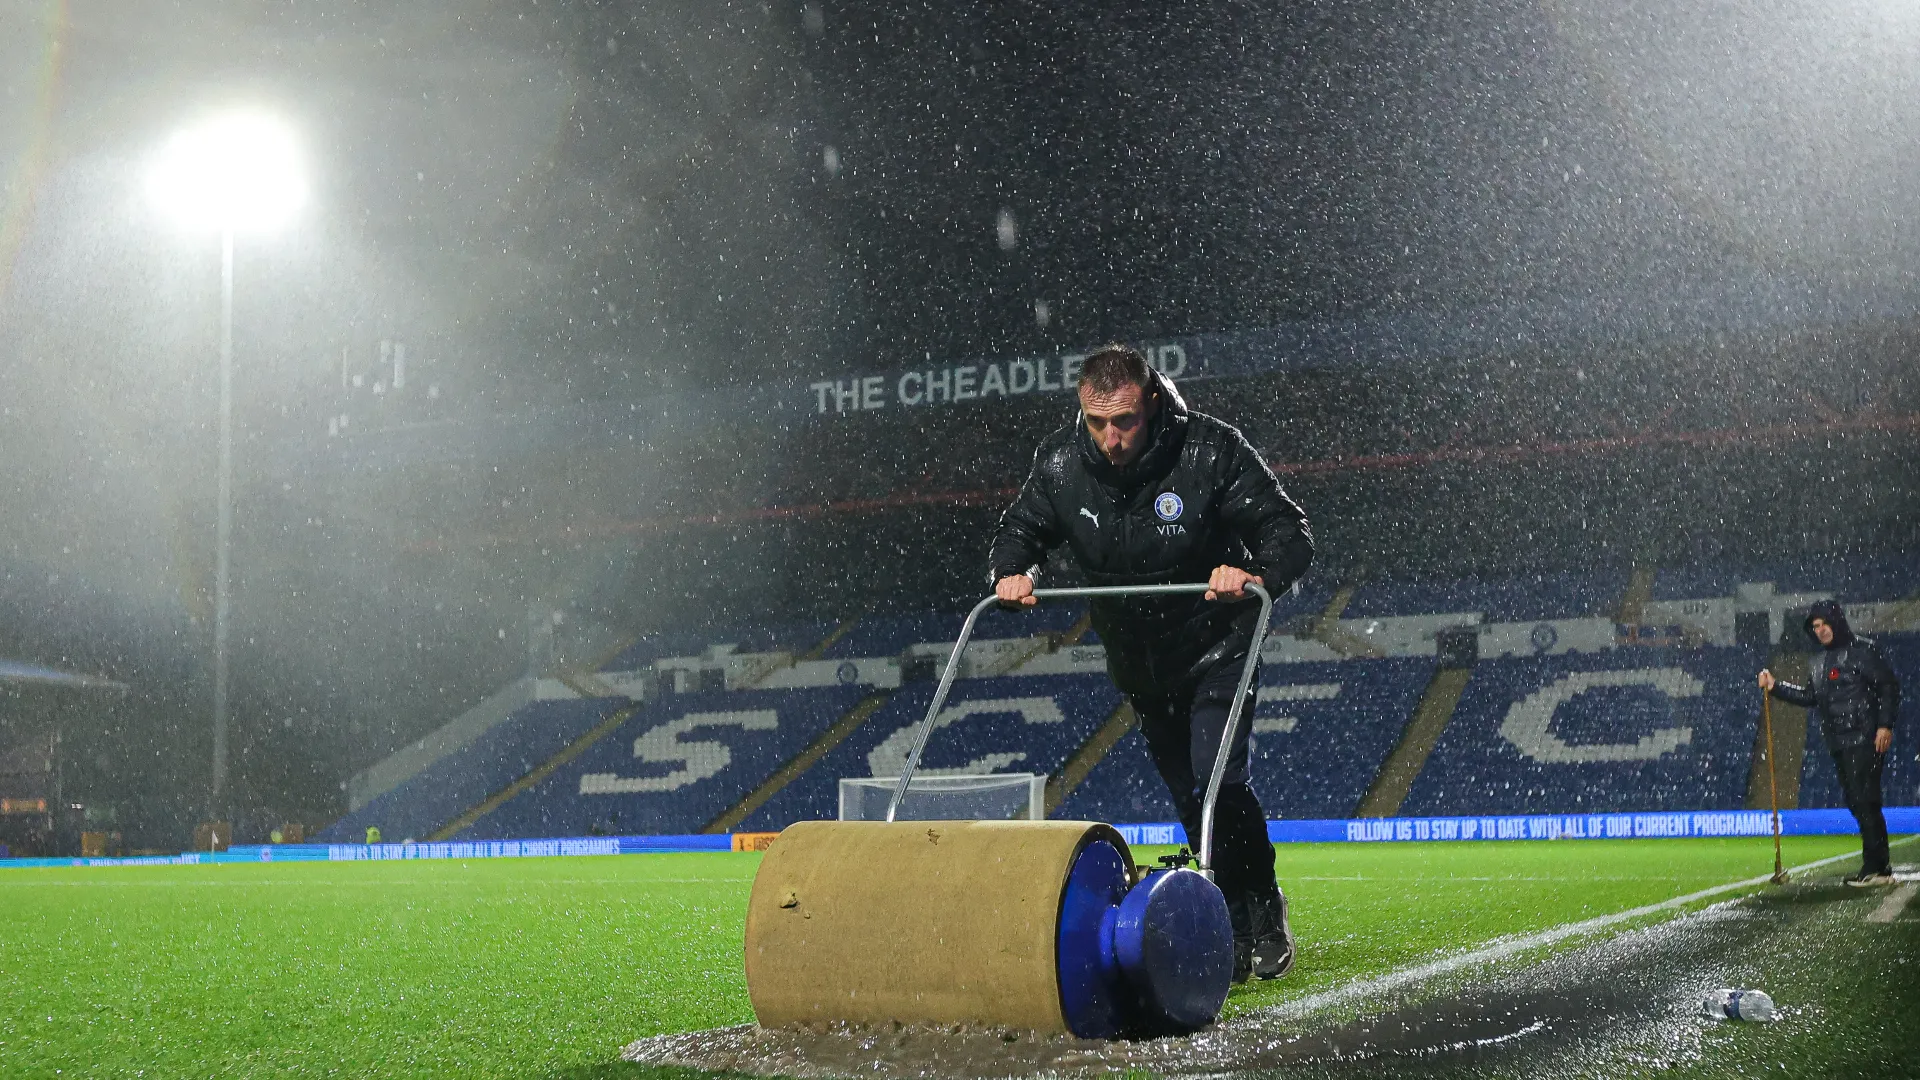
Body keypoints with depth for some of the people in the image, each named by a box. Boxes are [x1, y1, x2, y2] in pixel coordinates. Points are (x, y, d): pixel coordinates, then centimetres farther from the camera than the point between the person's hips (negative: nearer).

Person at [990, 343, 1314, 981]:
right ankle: (1236, 933, 25)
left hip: (1215, 646, -4)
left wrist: (1258, 575, -44)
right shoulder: (1061, 462, -14)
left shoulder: (1211, 450, -23)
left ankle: (1264, 921, -2)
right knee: (1190, 801, 11)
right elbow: (1022, 528, 1)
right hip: (1137, 660, 4)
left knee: (1217, 782, -19)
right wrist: (1013, 571, -22)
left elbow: (1290, 532, -23)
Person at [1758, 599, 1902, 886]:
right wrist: (1775, 687, 18)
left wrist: (1885, 725, -16)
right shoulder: (1818, 662, 20)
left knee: (1864, 801, -13)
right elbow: (1810, 697, 27)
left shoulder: (1861, 650, -4)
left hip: (1864, 740, -8)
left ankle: (1875, 868, -13)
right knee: (1855, 801, 8)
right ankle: (1879, 867, 13)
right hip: (1838, 743, 8)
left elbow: (1889, 686, -7)